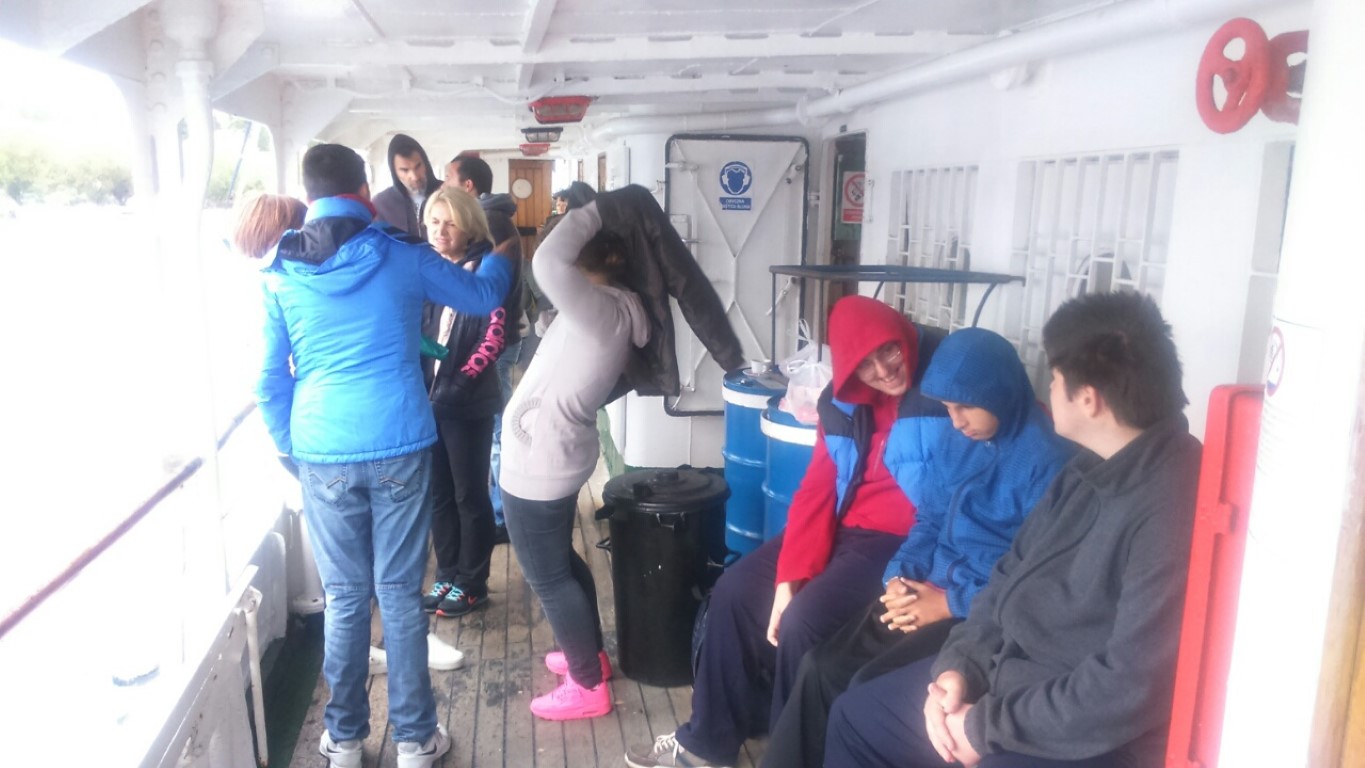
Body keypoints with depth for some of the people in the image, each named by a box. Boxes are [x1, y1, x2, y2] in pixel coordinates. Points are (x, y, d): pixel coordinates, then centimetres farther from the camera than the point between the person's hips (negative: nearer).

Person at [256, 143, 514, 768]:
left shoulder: (279, 275, 3)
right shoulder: (401, 257, 0)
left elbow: (270, 378, 5)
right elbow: (484, 296, 13)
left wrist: (291, 447, 16)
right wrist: (500, 255, 32)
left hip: (323, 456, 1)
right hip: (399, 448, -1)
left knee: (344, 598, 12)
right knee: (400, 594, 7)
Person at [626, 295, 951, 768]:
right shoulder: (843, 400, 3)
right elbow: (817, 491, 0)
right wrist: (789, 577, -9)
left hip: (902, 545, -7)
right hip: (844, 531, 7)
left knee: (804, 620, -24)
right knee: (736, 591, 0)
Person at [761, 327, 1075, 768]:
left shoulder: (1047, 460, -14)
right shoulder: (957, 443, 9)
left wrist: (951, 602, -17)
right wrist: (900, 575, -2)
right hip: (931, 592, 7)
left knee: (871, 686, -22)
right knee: (821, 666, -11)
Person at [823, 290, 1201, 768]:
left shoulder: (1171, 507, -26)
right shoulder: (1089, 470, 5)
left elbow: (1132, 687, -27)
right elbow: (1012, 577, 12)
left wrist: (989, 727, -18)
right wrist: (960, 666, -2)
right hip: (1007, 673, 9)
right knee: (856, 716, 12)